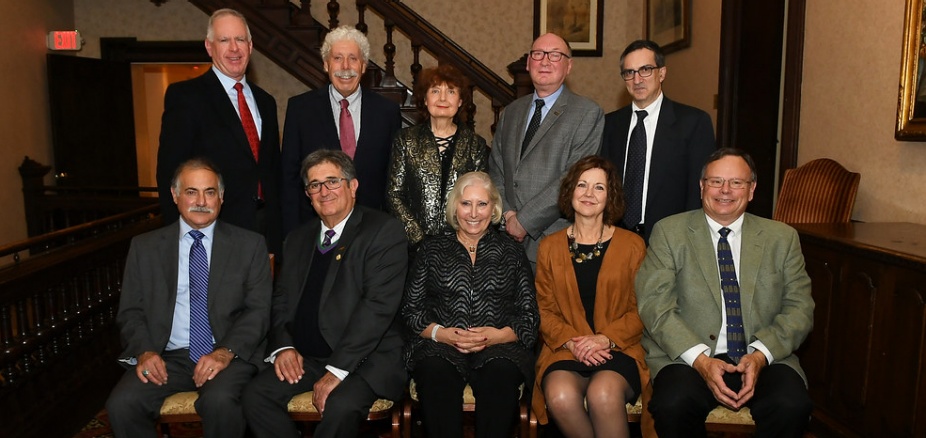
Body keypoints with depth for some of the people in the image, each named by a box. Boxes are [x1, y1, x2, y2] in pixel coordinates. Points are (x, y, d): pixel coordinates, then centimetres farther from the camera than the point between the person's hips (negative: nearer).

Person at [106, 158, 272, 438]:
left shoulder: (250, 245, 6)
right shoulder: (145, 247, 12)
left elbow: (259, 309, 0)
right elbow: (130, 312, 11)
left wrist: (226, 352, -16)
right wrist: (145, 351, -9)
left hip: (230, 354, -2)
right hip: (167, 355, 2)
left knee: (220, 401, -31)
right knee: (121, 404, -24)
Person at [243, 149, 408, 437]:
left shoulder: (385, 231, -6)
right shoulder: (298, 238, 16)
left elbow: (378, 304, -16)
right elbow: (282, 298, 16)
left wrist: (337, 369, -20)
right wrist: (283, 346, -4)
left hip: (365, 357, -5)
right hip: (305, 356, 6)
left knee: (341, 408, -31)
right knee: (255, 396, -17)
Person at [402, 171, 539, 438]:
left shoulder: (511, 253, 16)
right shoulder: (431, 250, 16)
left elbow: (529, 315, 10)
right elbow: (411, 309, 10)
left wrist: (498, 335, -11)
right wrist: (440, 333, -9)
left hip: (498, 347, 0)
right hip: (440, 346, 0)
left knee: (500, 376, -34)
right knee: (436, 374, -34)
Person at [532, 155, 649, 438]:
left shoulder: (632, 245, 9)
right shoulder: (549, 247, 12)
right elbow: (544, 310, 9)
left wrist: (606, 339, -11)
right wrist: (572, 342, -10)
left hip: (618, 349, -1)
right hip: (565, 350, 1)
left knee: (603, 395, -34)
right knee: (560, 397, -31)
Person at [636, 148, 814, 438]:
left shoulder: (782, 238, 13)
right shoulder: (669, 232, 5)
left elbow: (800, 308, 6)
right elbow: (654, 305, -5)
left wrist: (761, 355, -11)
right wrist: (700, 359, -17)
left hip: (764, 358, 2)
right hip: (688, 357, -2)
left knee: (792, 406, -28)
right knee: (673, 406, -31)